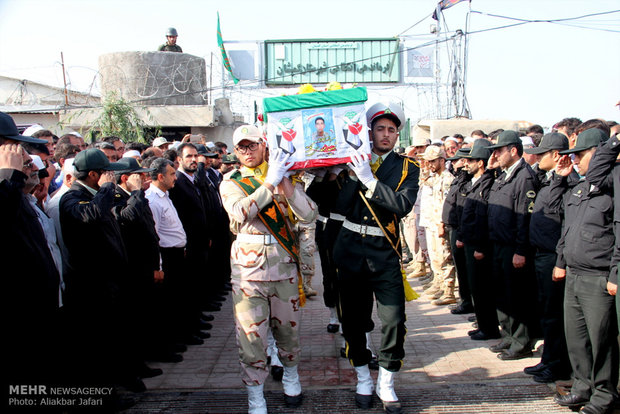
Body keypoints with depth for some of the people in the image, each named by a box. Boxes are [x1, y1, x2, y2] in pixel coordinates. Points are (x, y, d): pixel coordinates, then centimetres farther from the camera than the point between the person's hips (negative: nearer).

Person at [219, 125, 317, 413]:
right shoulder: (230, 182, 4)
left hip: (283, 261, 2)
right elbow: (240, 212, -19)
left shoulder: (280, 175, 7)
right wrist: (269, 183, -19)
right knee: (251, 333, -2)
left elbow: (309, 214, -6)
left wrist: (284, 183, -15)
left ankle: (290, 376, 38)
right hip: (248, 263, -2)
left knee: (287, 325, 13)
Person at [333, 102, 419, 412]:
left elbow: (402, 206, -15)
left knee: (394, 320, -5)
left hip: (384, 251, -1)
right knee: (353, 317, 9)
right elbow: (340, 202, -6)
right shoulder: (354, 161, 6)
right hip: (351, 247, 1)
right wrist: (354, 173, -16)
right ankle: (363, 380, 27)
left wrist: (369, 179, -20)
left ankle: (386, 384, 15)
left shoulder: (407, 168, 3)